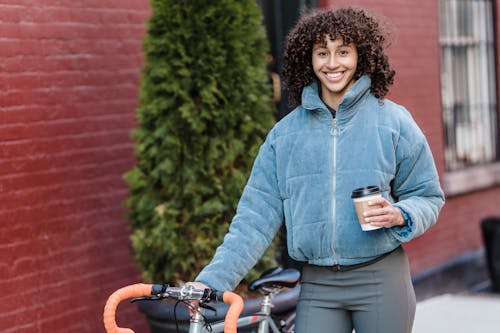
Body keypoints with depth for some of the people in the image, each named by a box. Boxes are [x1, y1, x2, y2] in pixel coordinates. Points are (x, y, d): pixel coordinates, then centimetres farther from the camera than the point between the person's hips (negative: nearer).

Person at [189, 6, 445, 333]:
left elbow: (428, 196, 6)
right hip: (316, 286, 1)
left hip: (380, 279, -1)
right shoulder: (285, 133, 5)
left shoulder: (393, 121, 1)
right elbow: (257, 214, 3)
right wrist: (214, 278, -6)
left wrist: (400, 216, -16)